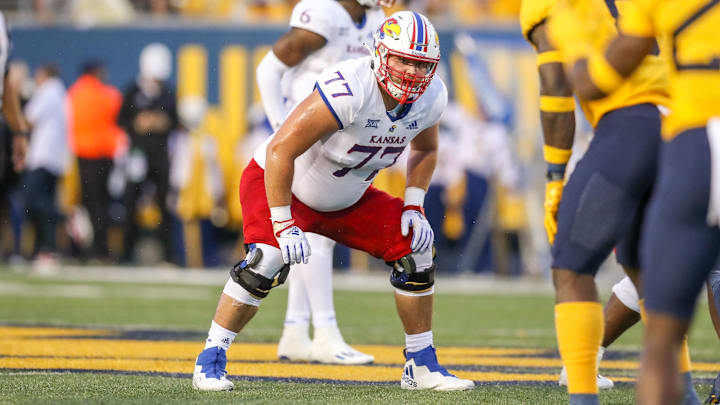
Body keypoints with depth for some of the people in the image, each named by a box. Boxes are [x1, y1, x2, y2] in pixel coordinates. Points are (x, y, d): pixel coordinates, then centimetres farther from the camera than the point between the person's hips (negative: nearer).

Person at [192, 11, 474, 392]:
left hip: (347, 198, 7)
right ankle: (210, 360, -12)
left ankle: (421, 365, 10)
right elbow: (280, 150, -33)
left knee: (415, 247, -4)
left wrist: (414, 207, -3)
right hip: (279, 183, -7)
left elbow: (425, 148, 11)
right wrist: (283, 225, -31)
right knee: (267, 260, -28)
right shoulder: (349, 91, -37)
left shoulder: (430, 97, -13)